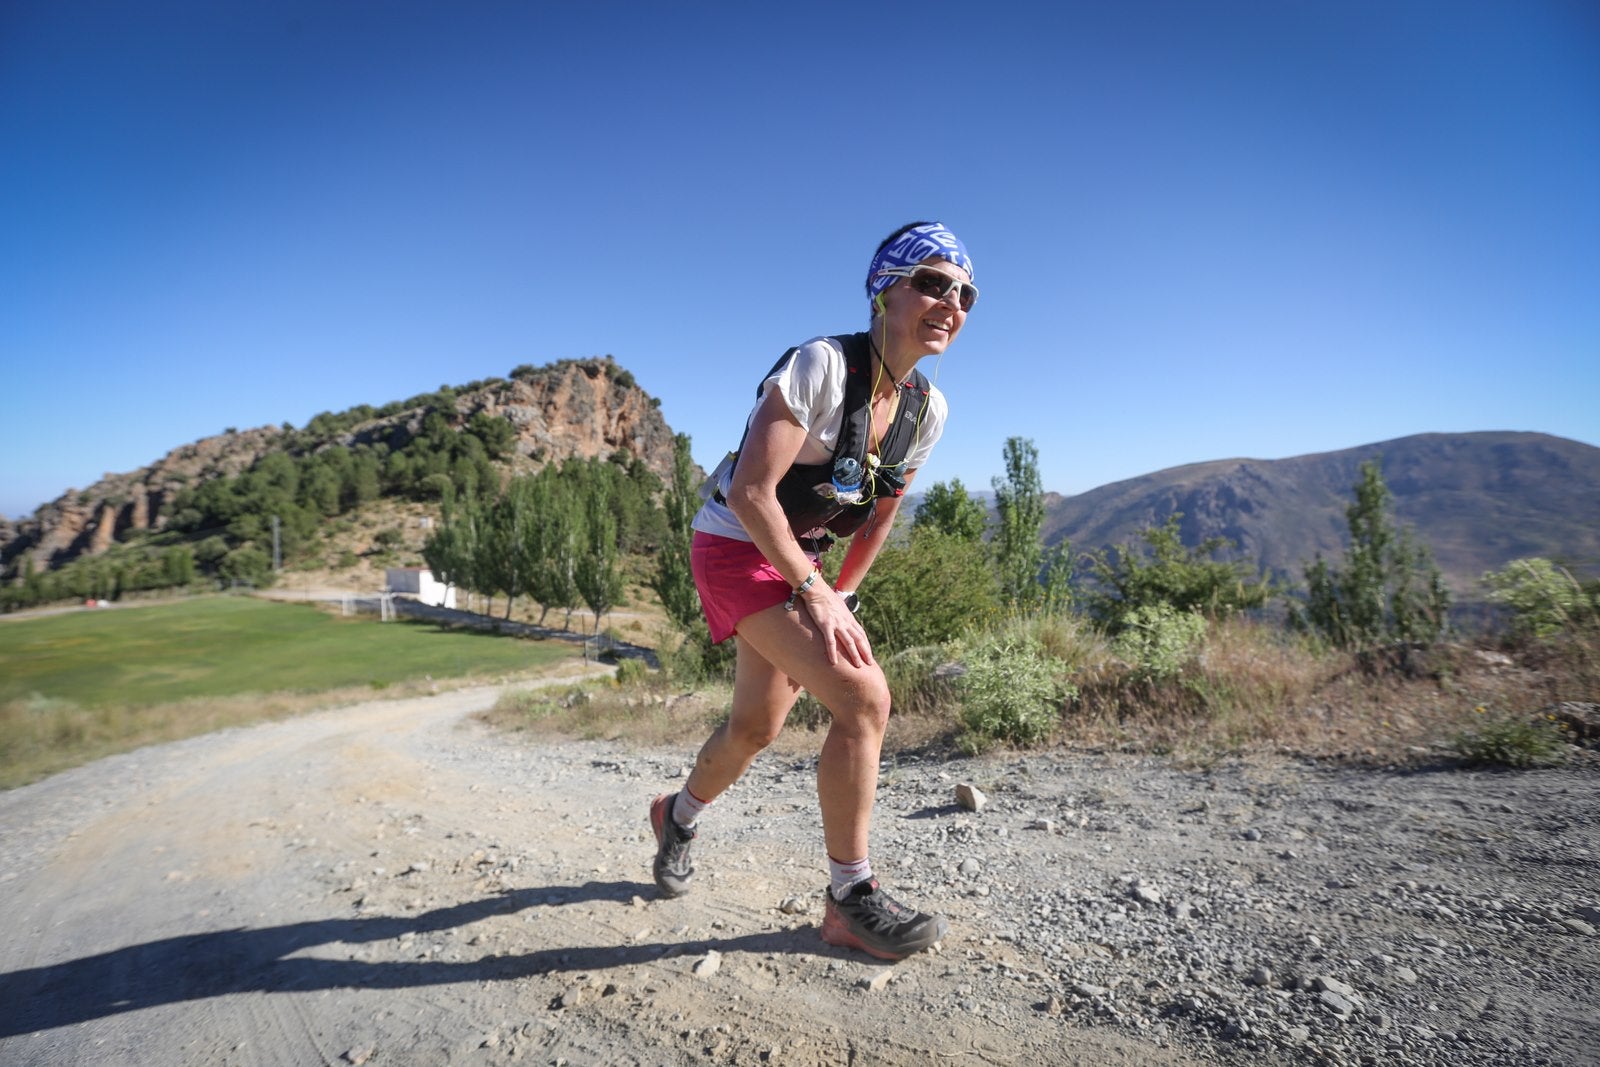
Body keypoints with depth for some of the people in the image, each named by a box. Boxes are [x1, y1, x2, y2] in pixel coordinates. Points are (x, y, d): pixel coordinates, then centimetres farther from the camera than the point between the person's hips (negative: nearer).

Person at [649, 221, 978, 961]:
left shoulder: (926, 409, -1)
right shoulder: (821, 364, -23)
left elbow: (881, 513, 10)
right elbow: (751, 493, -26)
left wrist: (839, 597, 8)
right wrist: (815, 596, -24)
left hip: (801, 563, 8)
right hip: (737, 549, -8)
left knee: (757, 727, 17)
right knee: (864, 697, -20)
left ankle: (678, 816, 48)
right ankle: (851, 900, -2)